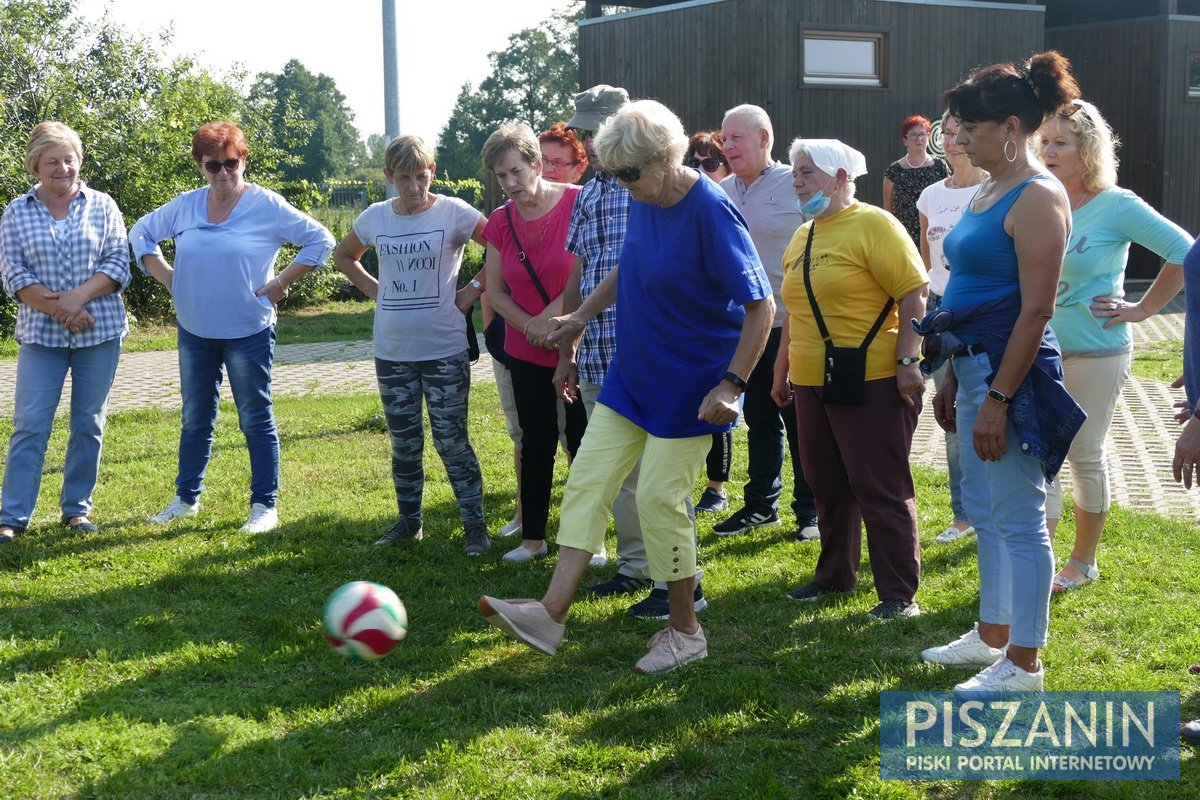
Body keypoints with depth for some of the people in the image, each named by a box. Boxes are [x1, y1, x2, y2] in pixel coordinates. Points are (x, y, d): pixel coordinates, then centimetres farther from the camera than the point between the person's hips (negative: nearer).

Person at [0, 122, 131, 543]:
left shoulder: (102, 206, 3)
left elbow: (119, 263, -2)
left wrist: (79, 296, -17)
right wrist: (58, 310, -14)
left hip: (99, 333, 1)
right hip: (41, 335, -1)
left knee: (89, 423, 6)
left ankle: (77, 508, 18)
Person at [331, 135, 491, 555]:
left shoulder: (453, 212, -9)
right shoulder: (375, 217, 3)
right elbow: (344, 256, 21)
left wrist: (473, 290, -10)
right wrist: (374, 290, 7)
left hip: (444, 351, -4)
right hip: (392, 352, 4)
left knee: (452, 441, -1)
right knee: (404, 444, 13)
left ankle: (475, 525, 8)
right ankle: (409, 520, 26)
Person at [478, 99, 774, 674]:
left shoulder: (710, 212, -22)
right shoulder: (643, 201, 1)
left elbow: (761, 306, -22)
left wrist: (731, 385, -26)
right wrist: (582, 315, 25)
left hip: (689, 388, -8)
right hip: (630, 375, 8)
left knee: (660, 498, -4)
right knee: (586, 480, 3)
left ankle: (684, 631, 14)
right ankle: (552, 612, 5)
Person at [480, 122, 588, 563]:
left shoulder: (578, 204, -13)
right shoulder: (500, 222, 2)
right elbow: (495, 292, 7)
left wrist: (554, 316, -15)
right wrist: (532, 327, -7)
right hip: (527, 353, 4)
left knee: (583, 442, 1)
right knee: (536, 442, 11)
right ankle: (533, 537, 20)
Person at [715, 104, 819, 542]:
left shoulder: (796, 186, -7)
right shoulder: (722, 192, 9)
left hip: (793, 325, -5)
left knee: (799, 421, 2)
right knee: (760, 418, 14)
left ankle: (810, 510, 12)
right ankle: (761, 504, 24)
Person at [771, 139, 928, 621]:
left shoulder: (873, 224, -9)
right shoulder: (802, 237, 15)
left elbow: (913, 295, -14)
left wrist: (908, 361, -20)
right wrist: (782, 372, 23)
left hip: (871, 383, -8)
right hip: (813, 383, 8)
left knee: (880, 489, -3)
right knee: (828, 486, 16)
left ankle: (900, 594, 6)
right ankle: (834, 575, 30)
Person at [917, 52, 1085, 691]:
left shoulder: (1038, 197, -15)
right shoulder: (989, 191, 13)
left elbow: (1036, 310, -20)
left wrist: (997, 397, -21)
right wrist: (953, 380, 18)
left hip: (1011, 373, -10)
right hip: (975, 366, 10)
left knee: (1018, 520, -1)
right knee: (984, 512, 18)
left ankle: (1023, 663, 9)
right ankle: (992, 635, 32)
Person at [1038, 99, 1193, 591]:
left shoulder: (1116, 205, -12)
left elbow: (1185, 253, -11)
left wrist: (1142, 310, -9)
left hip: (1096, 352, -4)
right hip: (1040, 350, 4)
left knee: (1085, 454, 8)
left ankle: (1084, 562, 24)